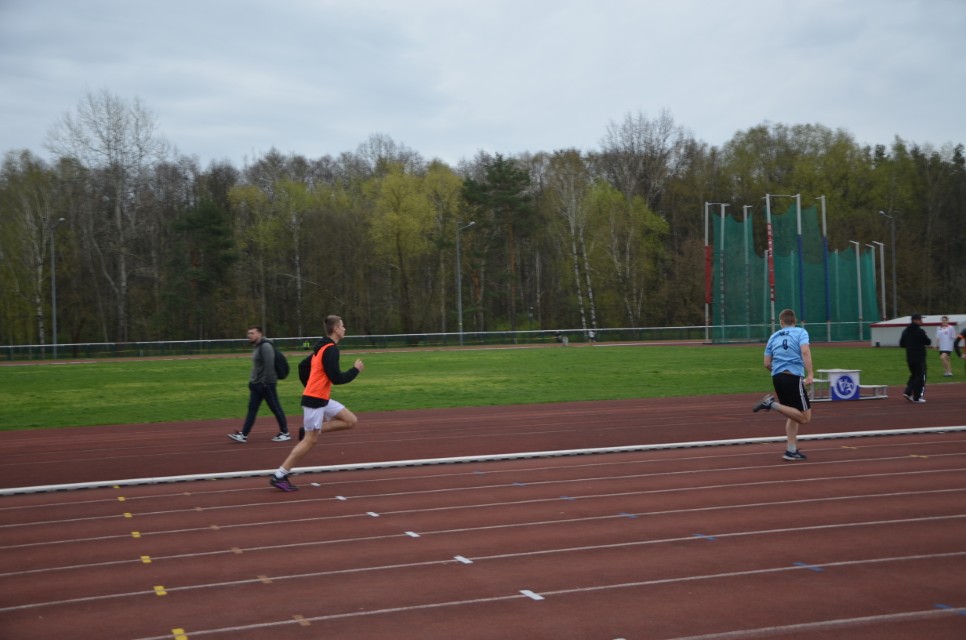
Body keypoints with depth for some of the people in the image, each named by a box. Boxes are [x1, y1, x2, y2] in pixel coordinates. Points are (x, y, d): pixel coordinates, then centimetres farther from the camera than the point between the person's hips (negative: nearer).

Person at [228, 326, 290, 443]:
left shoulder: (265, 346, -15)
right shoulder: (256, 347, 14)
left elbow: (269, 366, -22)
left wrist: (265, 383, -23)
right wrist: (252, 381, 18)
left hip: (266, 384, -10)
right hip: (256, 384, 10)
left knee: (276, 408, -1)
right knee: (252, 409, 6)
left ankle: (285, 433, 9)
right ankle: (243, 435, 5)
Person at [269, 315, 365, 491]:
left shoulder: (322, 347, 13)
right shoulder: (331, 349, -17)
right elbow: (337, 378, -21)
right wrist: (356, 369, -7)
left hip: (321, 398, 9)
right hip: (315, 399, -9)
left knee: (351, 420, 7)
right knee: (310, 441, -6)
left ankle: (311, 429, 5)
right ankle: (279, 476, -2)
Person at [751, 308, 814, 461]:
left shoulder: (773, 337, 17)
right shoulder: (801, 332, 5)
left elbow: (767, 364, 15)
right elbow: (805, 352, -14)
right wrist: (810, 374, -19)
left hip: (777, 378, 6)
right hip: (794, 377, -6)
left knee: (793, 416, 16)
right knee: (805, 418, -5)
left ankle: (791, 451, 11)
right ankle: (772, 404, -17)